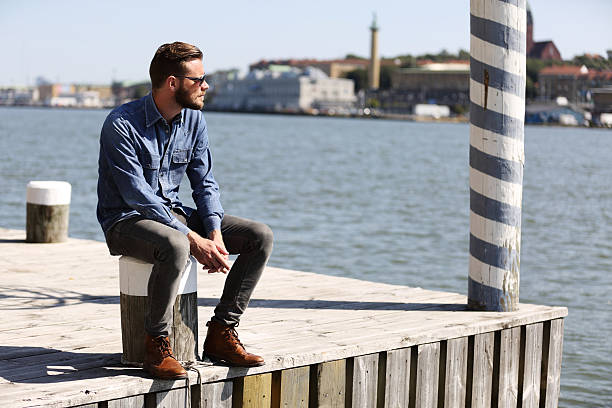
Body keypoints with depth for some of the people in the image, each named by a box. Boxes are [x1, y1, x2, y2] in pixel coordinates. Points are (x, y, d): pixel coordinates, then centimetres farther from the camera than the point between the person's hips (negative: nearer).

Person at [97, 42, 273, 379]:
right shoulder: (122, 125, -19)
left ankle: (221, 333, -3)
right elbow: (138, 196, -24)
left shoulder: (194, 120, 3)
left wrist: (215, 234, -14)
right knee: (175, 247, -41)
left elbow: (205, 183, 5)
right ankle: (156, 345, -21)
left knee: (260, 236, -7)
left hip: (173, 213, 7)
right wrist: (194, 239, -28)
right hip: (126, 221, -7)